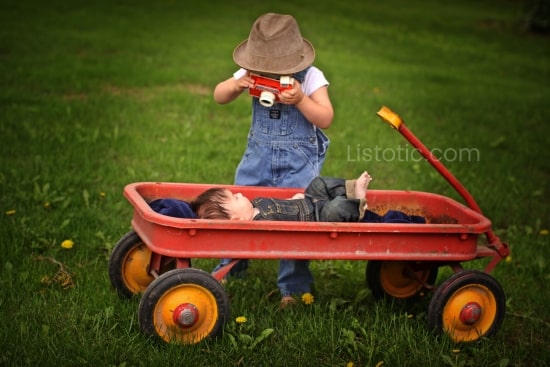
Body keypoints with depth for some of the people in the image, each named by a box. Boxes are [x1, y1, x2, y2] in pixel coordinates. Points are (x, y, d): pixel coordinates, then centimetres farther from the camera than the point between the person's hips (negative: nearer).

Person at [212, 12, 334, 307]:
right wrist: (237, 85, -19)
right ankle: (229, 270, 29)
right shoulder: (252, 74, -1)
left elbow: (325, 119, -12)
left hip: (299, 158, -3)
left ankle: (293, 287, 6)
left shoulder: (311, 77, -9)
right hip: (259, 153, 4)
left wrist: (300, 100, -28)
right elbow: (219, 97, 3)